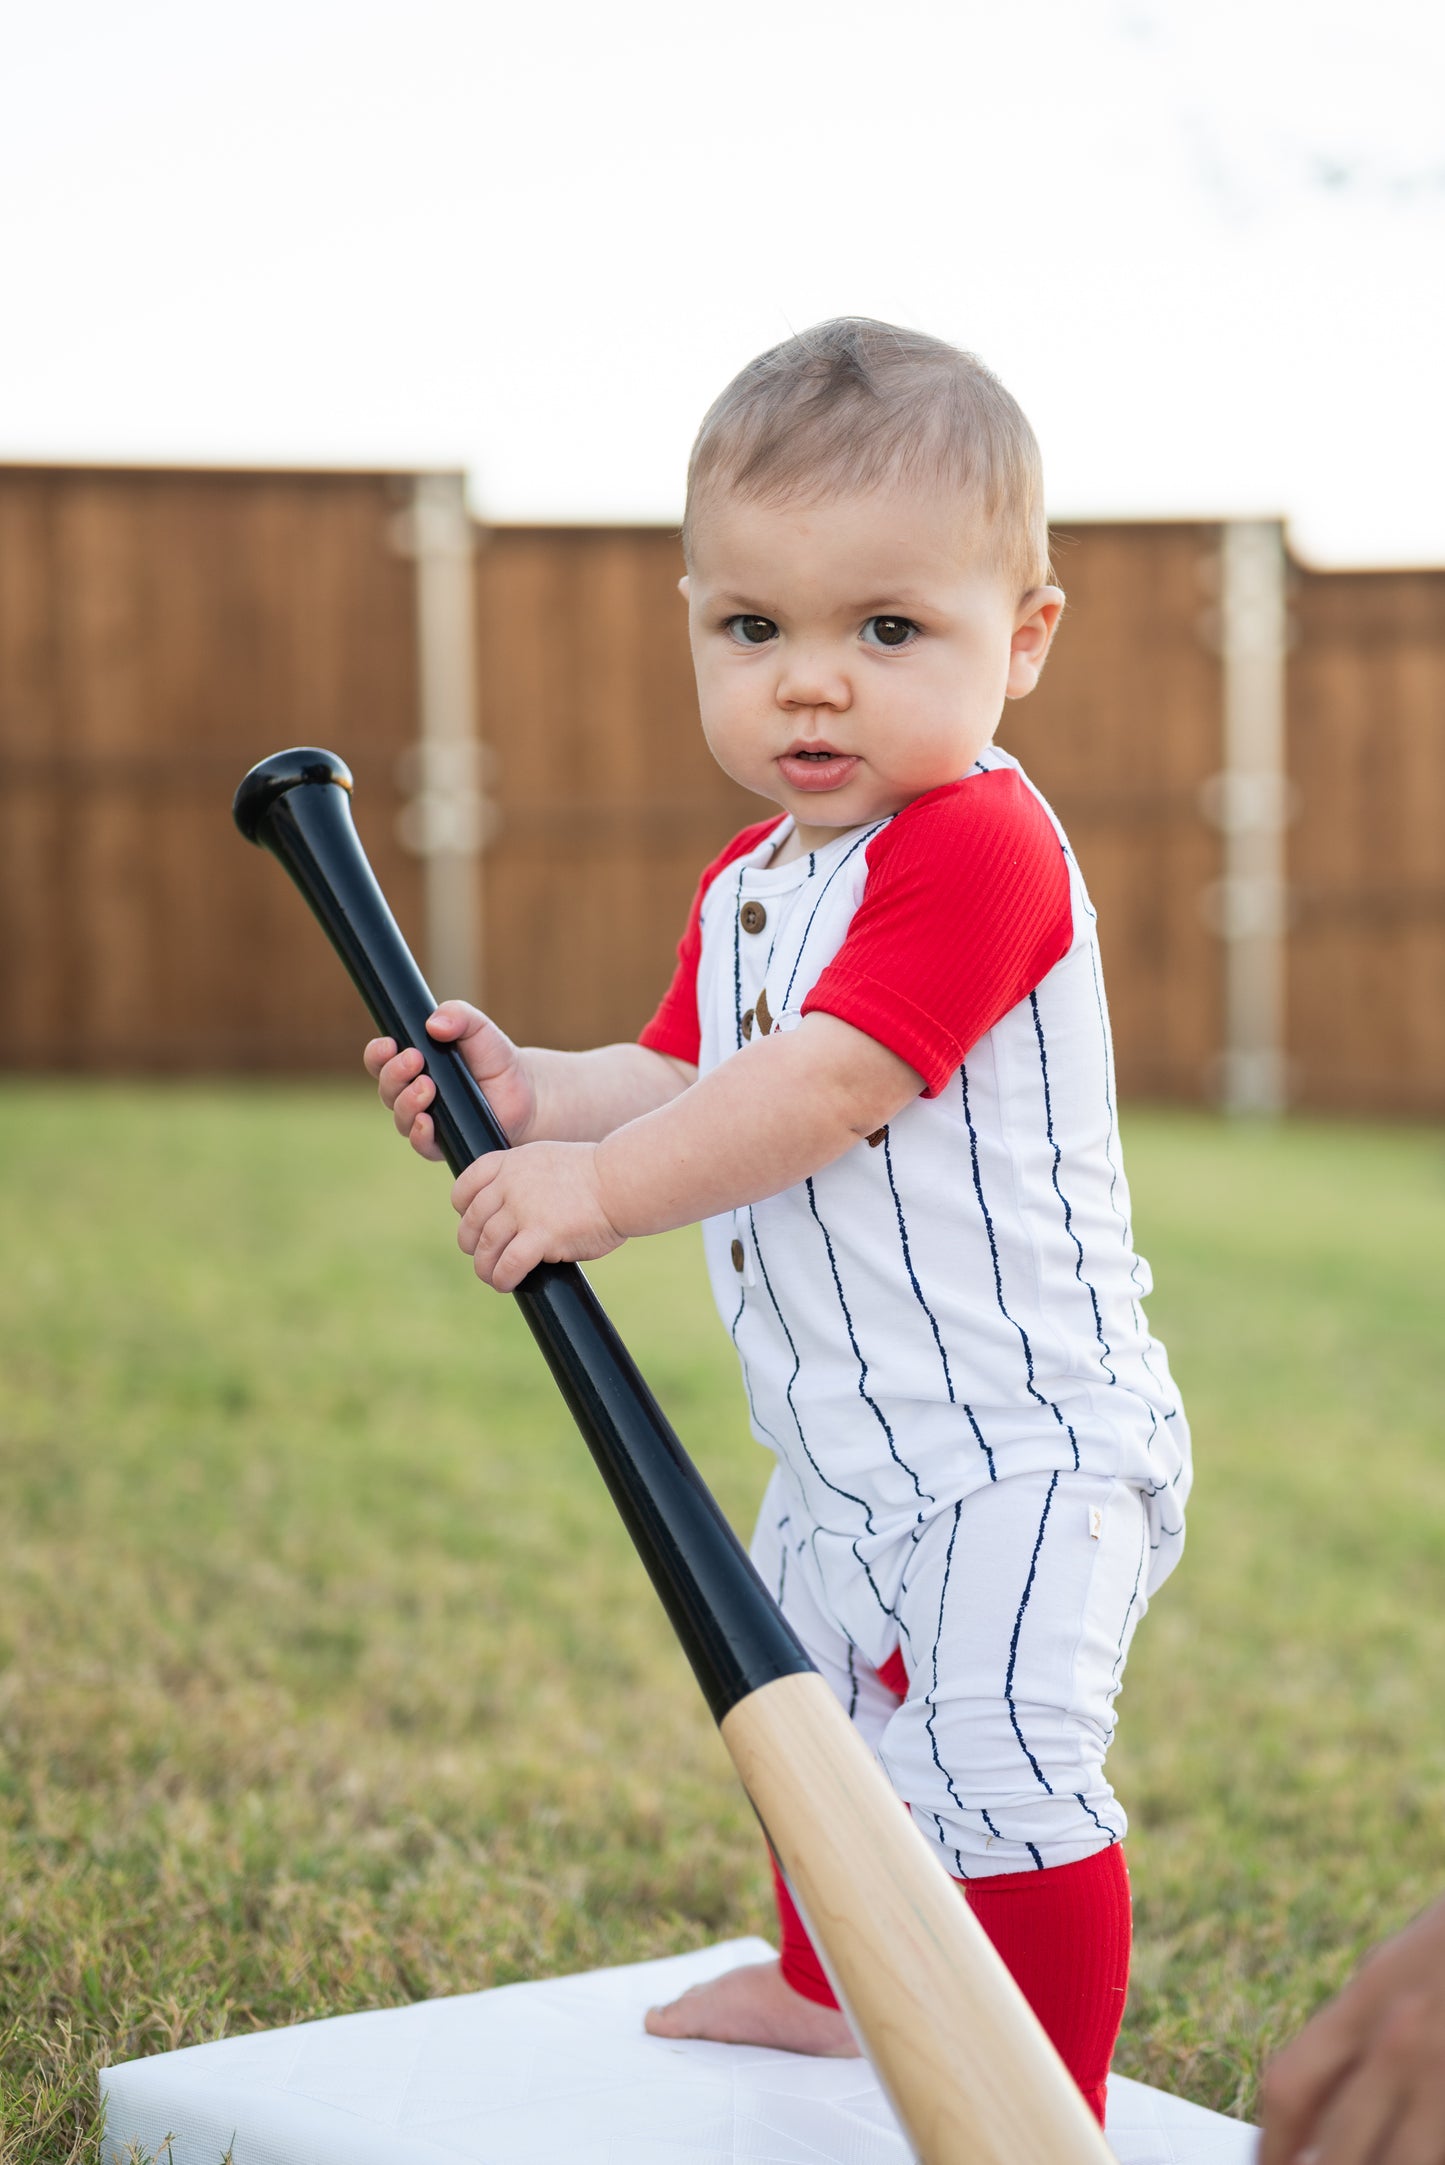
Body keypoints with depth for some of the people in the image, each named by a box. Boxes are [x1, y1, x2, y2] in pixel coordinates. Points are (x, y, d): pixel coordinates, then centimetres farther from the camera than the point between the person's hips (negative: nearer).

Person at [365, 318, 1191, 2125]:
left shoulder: (975, 844, -22)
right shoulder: (747, 884, 9)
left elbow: (824, 1091, -29)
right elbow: (679, 1082, 12)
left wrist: (599, 1188, -25)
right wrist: (533, 1090, -6)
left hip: (1017, 1442, -10)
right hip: (841, 1450, 10)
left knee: (993, 1767, -17)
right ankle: (827, 1986, 53)